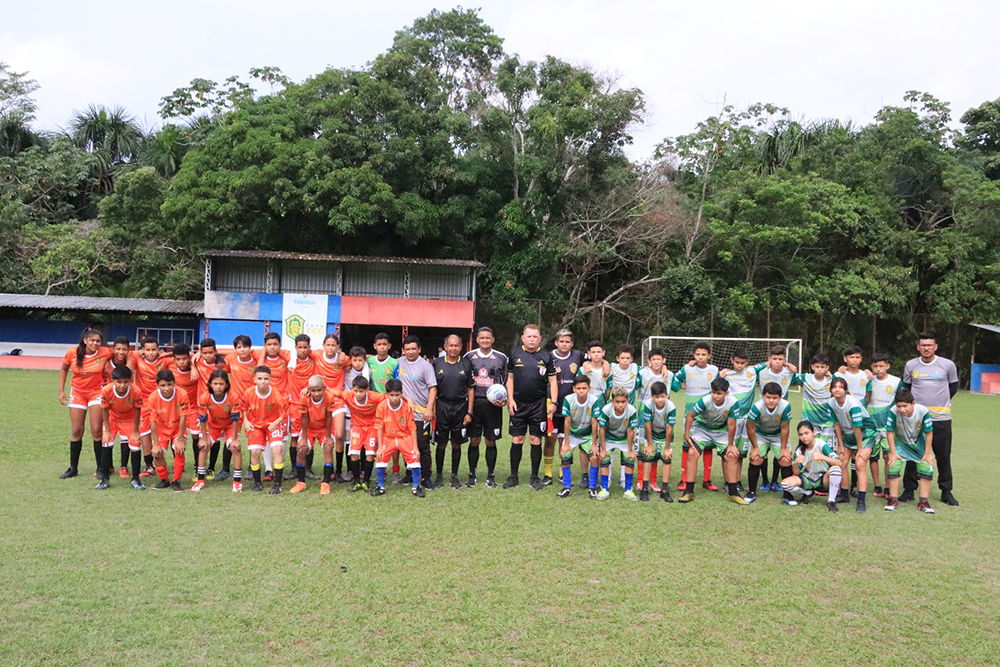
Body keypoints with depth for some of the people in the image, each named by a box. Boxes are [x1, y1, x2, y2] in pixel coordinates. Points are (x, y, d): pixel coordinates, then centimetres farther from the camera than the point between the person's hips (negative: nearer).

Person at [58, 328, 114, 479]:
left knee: (97, 431, -7)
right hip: (77, 393, 2)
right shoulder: (72, 352, -12)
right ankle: (73, 468, 18)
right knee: (76, 432, 5)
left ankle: (101, 468, 4)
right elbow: (63, 369, 5)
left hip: (96, 393, -2)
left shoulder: (105, 353, -16)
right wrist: (61, 391, 2)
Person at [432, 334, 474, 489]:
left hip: (460, 408, 0)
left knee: (457, 444, 7)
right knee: (441, 444, 4)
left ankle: (454, 476, 18)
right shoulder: (437, 363, 4)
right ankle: (439, 475, 17)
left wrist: (469, 412, 0)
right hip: (442, 407, 0)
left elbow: (471, 389, 6)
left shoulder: (466, 364, 5)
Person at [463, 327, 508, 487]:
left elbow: (507, 382, 9)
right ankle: (472, 475, 15)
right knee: (474, 440, 3)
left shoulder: (501, 358, 6)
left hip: (493, 405, 0)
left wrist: (504, 400, -6)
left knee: (491, 442, 5)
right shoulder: (469, 357, 7)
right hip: (474, 403, 0)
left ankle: (491, 476, 16)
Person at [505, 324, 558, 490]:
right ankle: (513, 477, 13)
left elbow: (552, 381, 5)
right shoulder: (514, 354, 5)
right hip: (518, 404, 0)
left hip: (539, 405, 0)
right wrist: (510, 399, 0)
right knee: (516, 441, 3)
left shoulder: (546, 356, 4)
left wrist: (553, 402, -4)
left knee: (536, 441, 3)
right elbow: (509, 378, 9)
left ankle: (534, 477, 14)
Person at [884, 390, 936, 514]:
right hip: (900, 443, -1)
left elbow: (929, 433, -15)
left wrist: (928, 453, -11)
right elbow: (889, 432, -19)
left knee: (927, 467, -11)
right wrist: (893, 452, -16)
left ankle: (924, 501, 2)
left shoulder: (923, 411, -29)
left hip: (919, 443, 1)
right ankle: (893, 499, -1)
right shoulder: (893, 411, -31)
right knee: (893, 465, -15)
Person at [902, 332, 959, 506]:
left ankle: (946, 492, 16)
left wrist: (940, 402, 7)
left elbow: (953, 387, 14)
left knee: (943, 456, 4)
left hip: (941, 418, -1)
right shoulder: (910, 365, 5)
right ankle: (909, 490, 12)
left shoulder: (948, 365, 1)